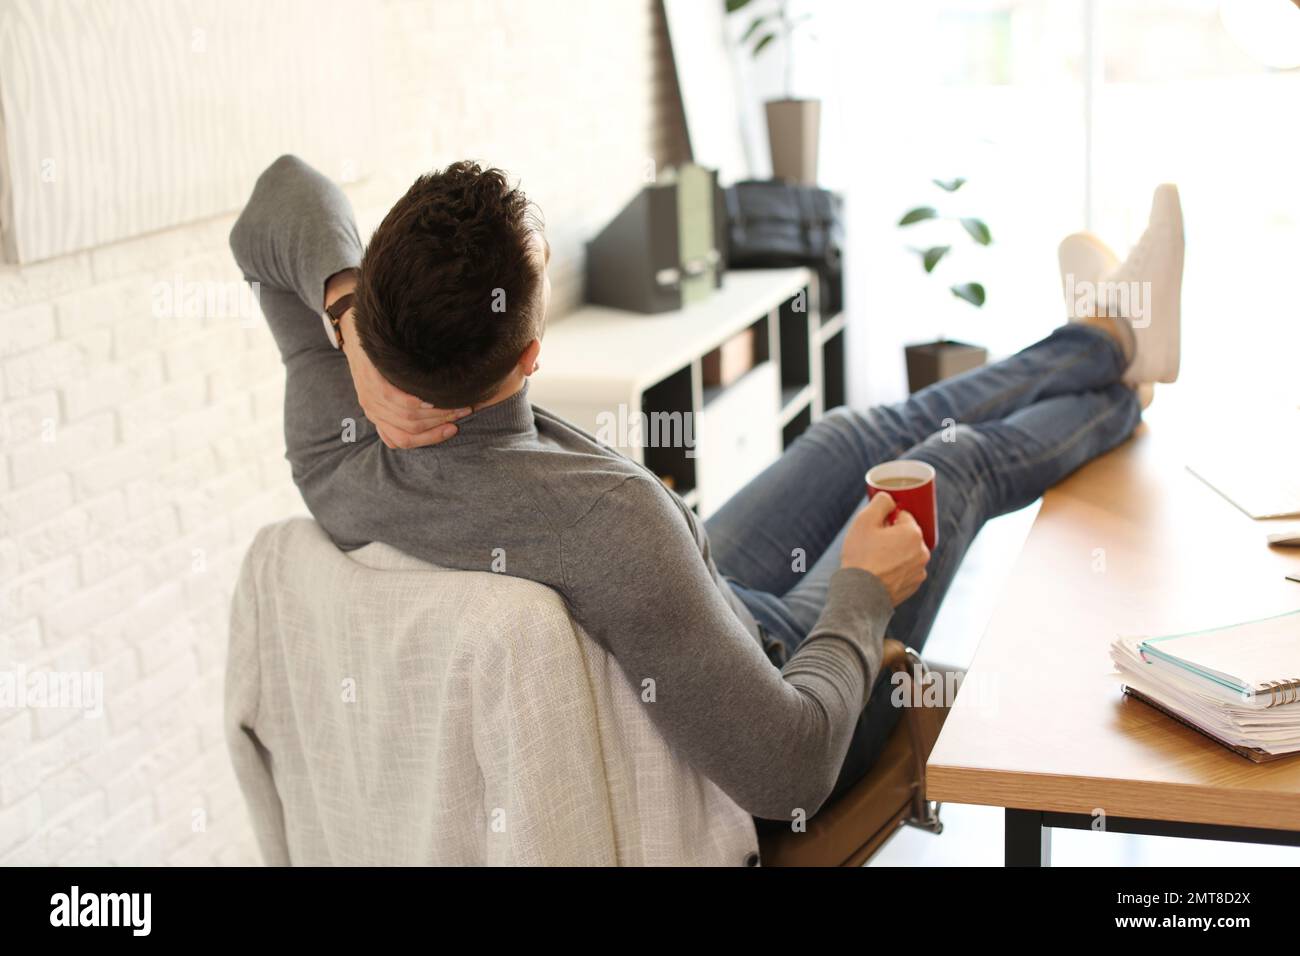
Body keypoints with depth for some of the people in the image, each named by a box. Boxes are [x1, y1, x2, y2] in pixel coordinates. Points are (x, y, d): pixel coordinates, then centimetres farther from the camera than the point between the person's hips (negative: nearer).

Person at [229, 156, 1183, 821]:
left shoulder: (335, 454, -26)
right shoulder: (605, 517, -47)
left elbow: (287, 194, -11)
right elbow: (786, 771, -43)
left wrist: (345, 304, -32)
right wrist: (863, 591, -26)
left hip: (662, 633, 6)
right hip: (779, 684, -6)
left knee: (857, 436, 22)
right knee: (954, 460, 14)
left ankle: (1111, 339, 50)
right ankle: (1118, 363, 50)